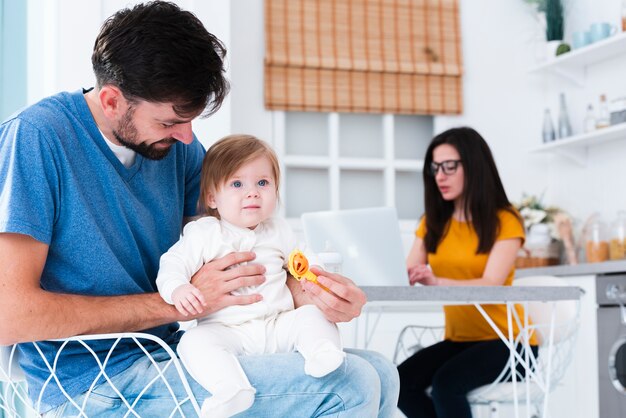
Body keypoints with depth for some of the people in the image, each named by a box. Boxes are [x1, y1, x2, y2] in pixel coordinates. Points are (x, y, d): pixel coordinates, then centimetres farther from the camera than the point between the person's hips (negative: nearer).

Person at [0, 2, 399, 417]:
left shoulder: (180, 145, 5)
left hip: (169, 351, 7)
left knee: (377, 373, 1)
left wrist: (304, 291, -11)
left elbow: (234, 266, 12)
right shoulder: (36, 138, -16)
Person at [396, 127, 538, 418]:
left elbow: (491, 285, -23)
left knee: (446, 383, -31)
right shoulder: (432, 222, 8)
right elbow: (404, 277, -2)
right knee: (400, 382, -21)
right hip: (459, 339, 5)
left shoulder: (505, 221, -10)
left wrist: (436, 282, -40)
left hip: (506, 340, -5)